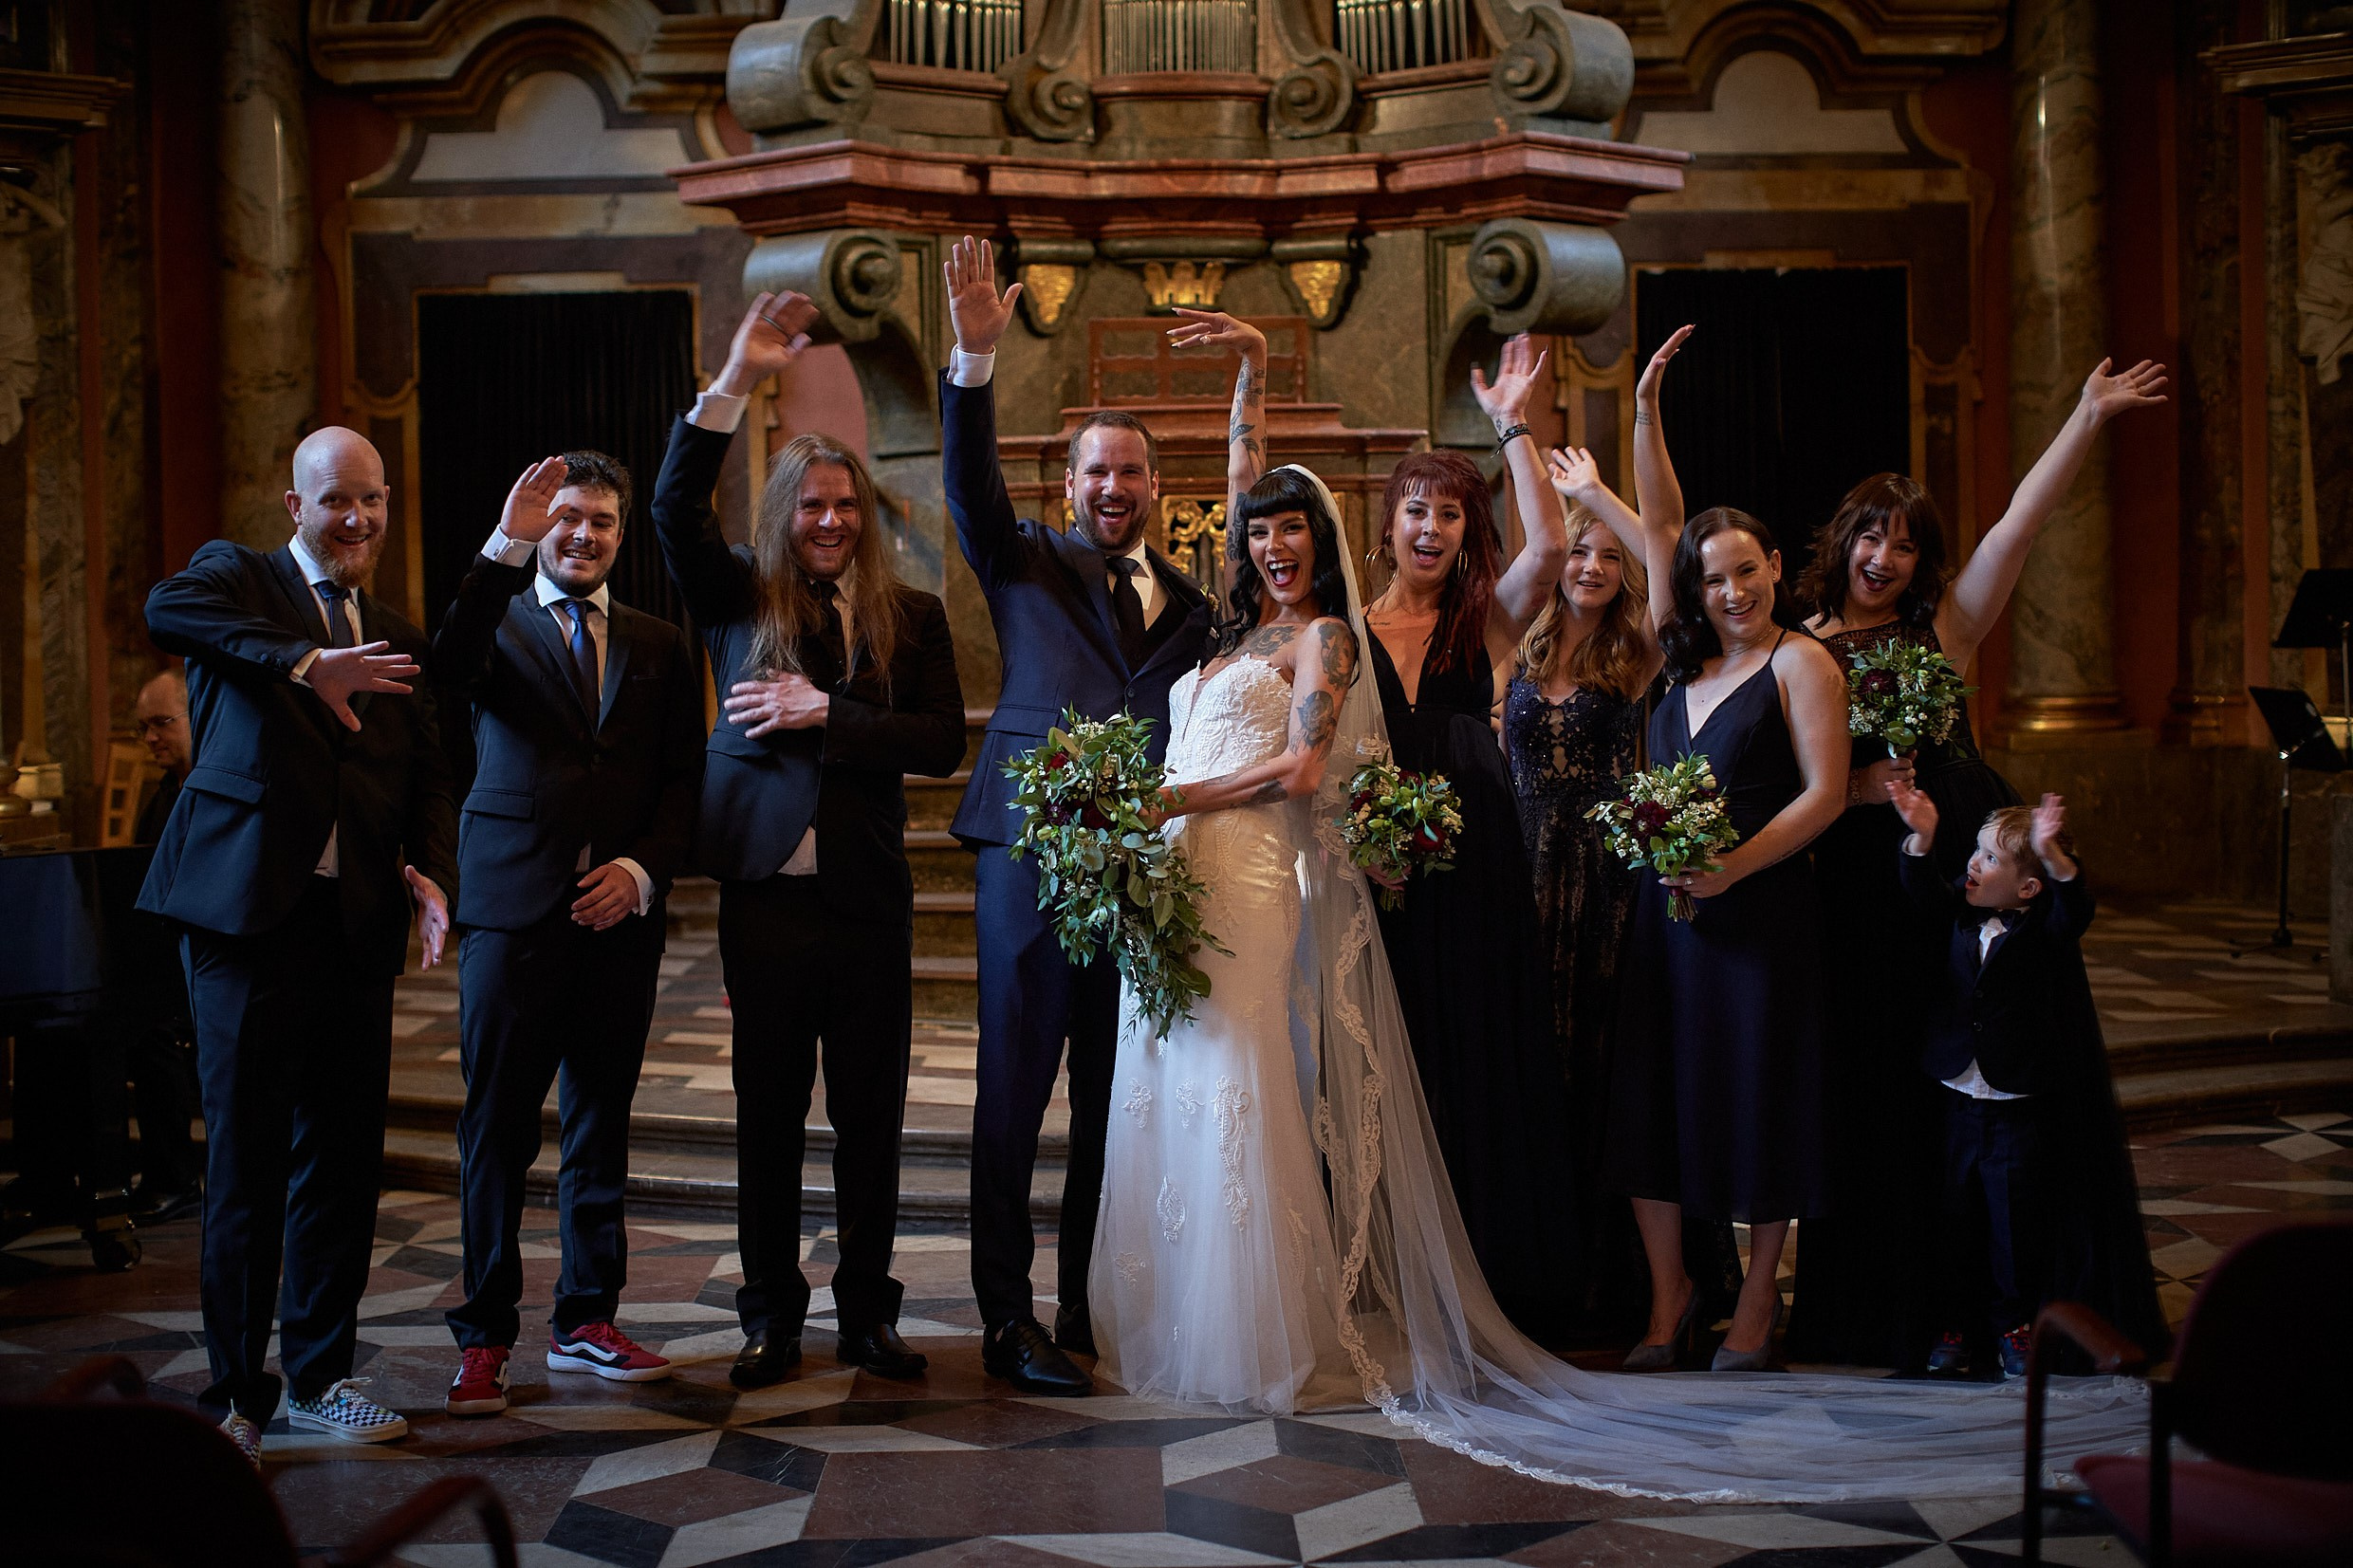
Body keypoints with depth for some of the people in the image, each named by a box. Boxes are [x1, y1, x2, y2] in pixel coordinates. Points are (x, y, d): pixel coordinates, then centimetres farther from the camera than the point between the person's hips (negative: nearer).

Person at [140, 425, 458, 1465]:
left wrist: (431, 873, -4)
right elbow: (166, 610, -20)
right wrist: (305, 661, -32)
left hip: (357, 917, 5)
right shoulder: (237, 576, 4)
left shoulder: (395, 638, 19)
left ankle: (320, 1375, 22)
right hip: (248, 908, -5)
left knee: (344, 1154, 8)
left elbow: (427, 776, 16)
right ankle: (235, 1391, 10)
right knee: (246, 1157, -1)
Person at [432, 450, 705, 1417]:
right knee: (497, 1130, 0)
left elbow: (682, 782, 10)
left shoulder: (660, 647, 14)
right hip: (513, 908, -3)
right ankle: (485, 1337, 8)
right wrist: (505, 548, -30)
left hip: (620, 911, 3)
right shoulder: (497, 620, 6)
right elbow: (451, 665, -19)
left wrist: (642, 870, -7)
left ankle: (587, 1322, 20)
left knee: (601, 1126, 10)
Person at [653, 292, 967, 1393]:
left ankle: (867, 1312, 19)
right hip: (765, 889, -1)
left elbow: (942, 743, -3)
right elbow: (674, 508, -12)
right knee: (767, 1110, 7)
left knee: (870, 1111, 8)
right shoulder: (740, 599, 4)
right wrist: (736, 381, -21)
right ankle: (771, 1316, 17)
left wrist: (824, 710, -12)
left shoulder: (910, 617, 6)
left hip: (868, 896, 1)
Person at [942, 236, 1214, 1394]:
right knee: (1015, 1089, -1)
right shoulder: (1027, 563, 7)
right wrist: (975, 356, -24)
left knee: (1118, 1096, 10)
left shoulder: (1189, 602, 16)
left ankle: (1095, 1308, 21)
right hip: (1034, 855, -4)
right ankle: (1008, 1321, 5)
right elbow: (970, 484, -10)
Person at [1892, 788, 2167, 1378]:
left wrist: (2052, 855, -45)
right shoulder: (1962, 916, 3)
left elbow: (2075, 908, -28)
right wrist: (1922, 838, -20)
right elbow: (1925, 894, -5)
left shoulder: (2046, 929, -10)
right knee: (1956, 1218, 10)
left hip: (2022, 1110, -4)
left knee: (2016, 1219, 4)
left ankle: (2013, 1323, 19)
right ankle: (1955, 1324, 21)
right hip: (1959, 1100, 4)